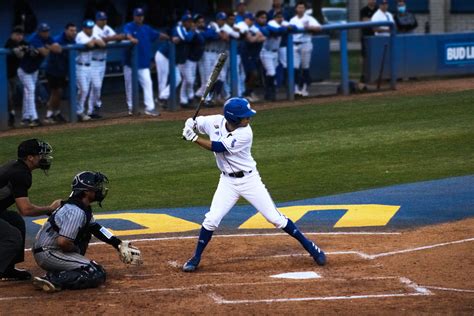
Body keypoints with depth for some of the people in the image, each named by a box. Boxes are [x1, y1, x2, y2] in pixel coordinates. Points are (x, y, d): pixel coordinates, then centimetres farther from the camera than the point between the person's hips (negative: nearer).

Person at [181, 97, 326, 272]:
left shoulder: (245, 134, -24)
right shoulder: (215, 122, -11)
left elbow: (218, 147, -27)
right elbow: (194, 123, 6)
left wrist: (194, 138, -29)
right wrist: (191, 124, -18)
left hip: (249, 180, -3)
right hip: (227, 181, 3)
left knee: (275, 218, -2)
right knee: (211, 219, -7)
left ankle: (308, 245, 11)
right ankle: (196, 258, 9)